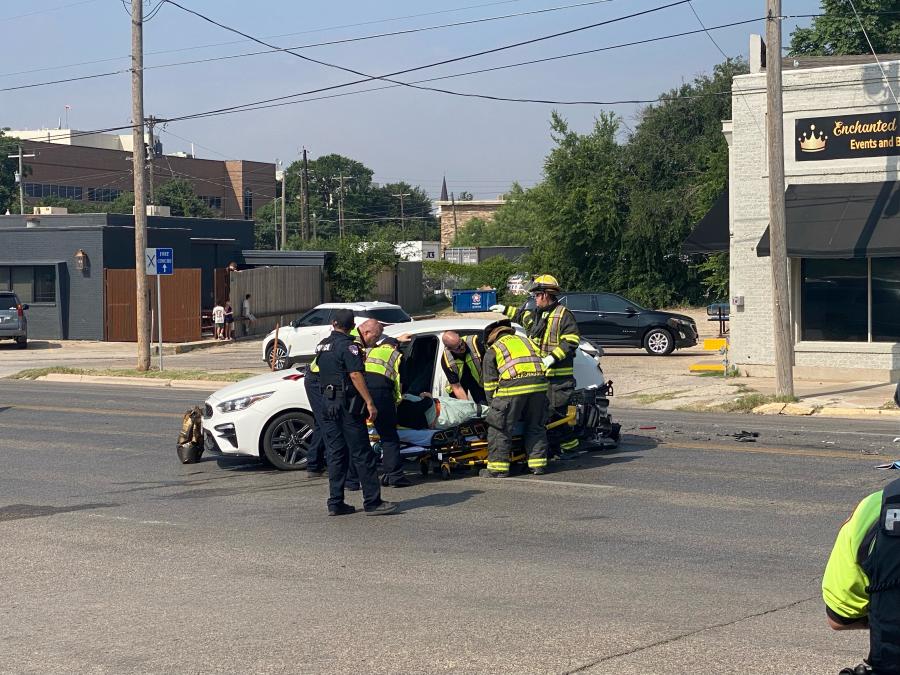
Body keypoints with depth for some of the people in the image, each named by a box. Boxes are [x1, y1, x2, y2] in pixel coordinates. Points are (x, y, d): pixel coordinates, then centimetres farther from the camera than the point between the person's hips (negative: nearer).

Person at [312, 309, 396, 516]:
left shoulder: (323, 345, 13)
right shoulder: (347, 345, -11)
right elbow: (355, 375, -18)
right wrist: (370, 403, -19)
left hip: (327, 403, 8)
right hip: (347, 404, -8)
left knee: (335, 454, 10)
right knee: (362, 454, -5)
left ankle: (335, 503, 9)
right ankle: (372, 502, -5)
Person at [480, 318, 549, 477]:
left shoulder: (493, 350, 17)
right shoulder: (526, 341, 31)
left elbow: (490, 383, 13)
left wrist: (493, 405, 21)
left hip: (512, 387, -5)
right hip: (539, 384, 5)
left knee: (499, 428, 4)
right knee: (536, 427, 18)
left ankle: (498, 467, 3)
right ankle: (538, 464, 20)